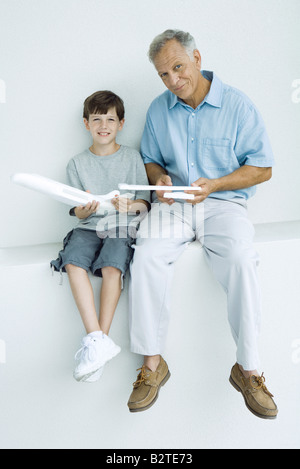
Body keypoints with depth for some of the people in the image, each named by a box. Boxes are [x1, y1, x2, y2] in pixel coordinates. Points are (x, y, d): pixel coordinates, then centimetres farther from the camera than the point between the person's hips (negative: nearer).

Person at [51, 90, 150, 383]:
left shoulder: (132, 157, 8)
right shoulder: (77, 164, 13)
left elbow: (144, 203, 5)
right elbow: (78, 213, 8)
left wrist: (130, 205, -17)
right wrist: (85, 210, -16)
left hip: (122, 225, -2)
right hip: (89, 225, 2)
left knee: (112, 265, -31)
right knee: (73, 261, -28)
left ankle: (99, 340, -21)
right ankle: (96, 339, -29)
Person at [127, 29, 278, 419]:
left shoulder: (237, 105, -1)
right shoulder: (158, 109, 11)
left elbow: (263, 168, 0)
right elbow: (151, 160, 21)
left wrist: (214, 185, -15)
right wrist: (160, 178, -4)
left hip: (224, 202, -2)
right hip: (172, 203, 3)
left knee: (242, 260, -32)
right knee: (146, 258, -28)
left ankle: (247, 368, -16)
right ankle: (153, 363, -14)